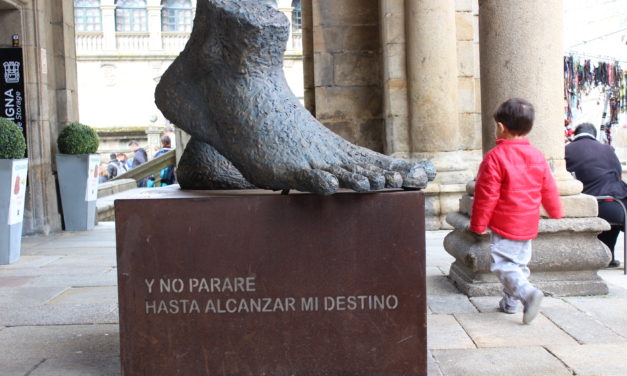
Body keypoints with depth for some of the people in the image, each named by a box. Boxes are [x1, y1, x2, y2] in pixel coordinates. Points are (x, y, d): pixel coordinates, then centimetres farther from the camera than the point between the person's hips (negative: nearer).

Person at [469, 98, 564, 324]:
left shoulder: (494, 157, -15)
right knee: (520, 263, 18)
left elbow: (486, 195, -14)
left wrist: (478, 225, -5)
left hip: (503, 225, -7)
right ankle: (510, 302, 26)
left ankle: (528, 293, -25)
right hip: (529, 225, 7)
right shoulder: (537, 156, 4)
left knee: (503, 265, -4)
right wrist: (556, 212, 29)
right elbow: (549, 190, 11)